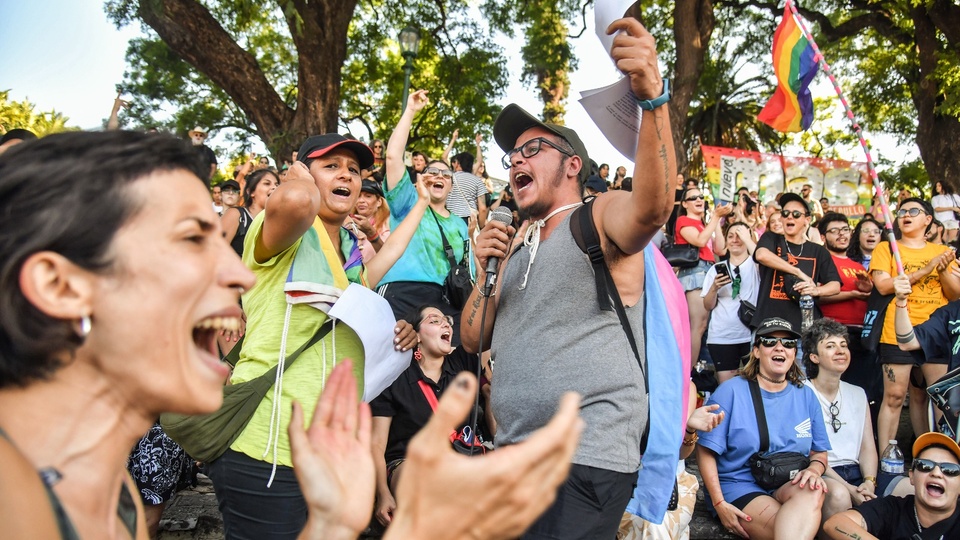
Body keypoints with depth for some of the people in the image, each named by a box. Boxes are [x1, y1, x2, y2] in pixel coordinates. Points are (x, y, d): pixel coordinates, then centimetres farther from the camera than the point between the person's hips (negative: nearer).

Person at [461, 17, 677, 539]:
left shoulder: (602, 215, -3)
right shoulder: (517, 244, 17)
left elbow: (651, 208, -28)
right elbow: (473, 339, 14)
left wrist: (653, 98, -41)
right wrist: (486, 273, -1)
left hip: (587, 457, -7)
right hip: (514, 452, 7)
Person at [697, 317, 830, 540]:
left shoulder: (806, 396, 11)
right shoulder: (731, 391, -4)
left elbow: (819, 452, 16)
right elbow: (706, 451, -6)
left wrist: (814, 469, -8)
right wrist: (719, 503, -13)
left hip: (789, 486, 5)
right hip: (739, 486, -5)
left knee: (813, 491, -31)